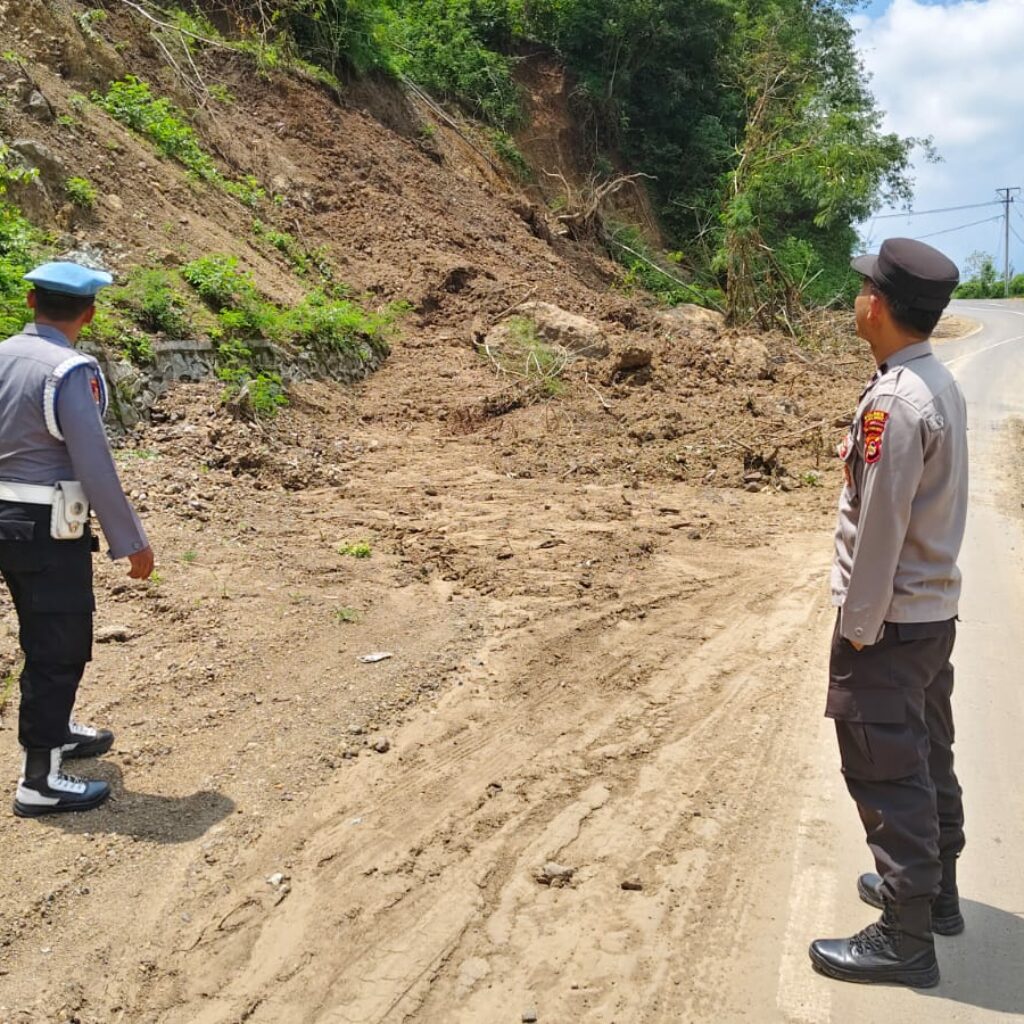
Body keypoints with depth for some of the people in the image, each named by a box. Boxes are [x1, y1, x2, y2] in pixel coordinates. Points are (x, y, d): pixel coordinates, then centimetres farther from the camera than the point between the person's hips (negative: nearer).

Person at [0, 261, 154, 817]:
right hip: (50, 531, -8)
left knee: (45, 637, 24)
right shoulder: (70, 371, -19)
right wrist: (131, 542, -14)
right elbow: (95, 468, -21)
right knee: (59, 649, 3)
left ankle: (56, 730, 43)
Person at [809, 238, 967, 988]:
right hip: (935, 611, 9)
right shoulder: (941, 385, 5)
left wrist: (857, 629, -15)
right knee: (928, 762, 21)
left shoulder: (893, 401, -23)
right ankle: (934, 892, 37)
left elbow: (878, 530, -22)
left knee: (888, 778, 2)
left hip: (889, 622, -9)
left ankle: (905, 940, 15)